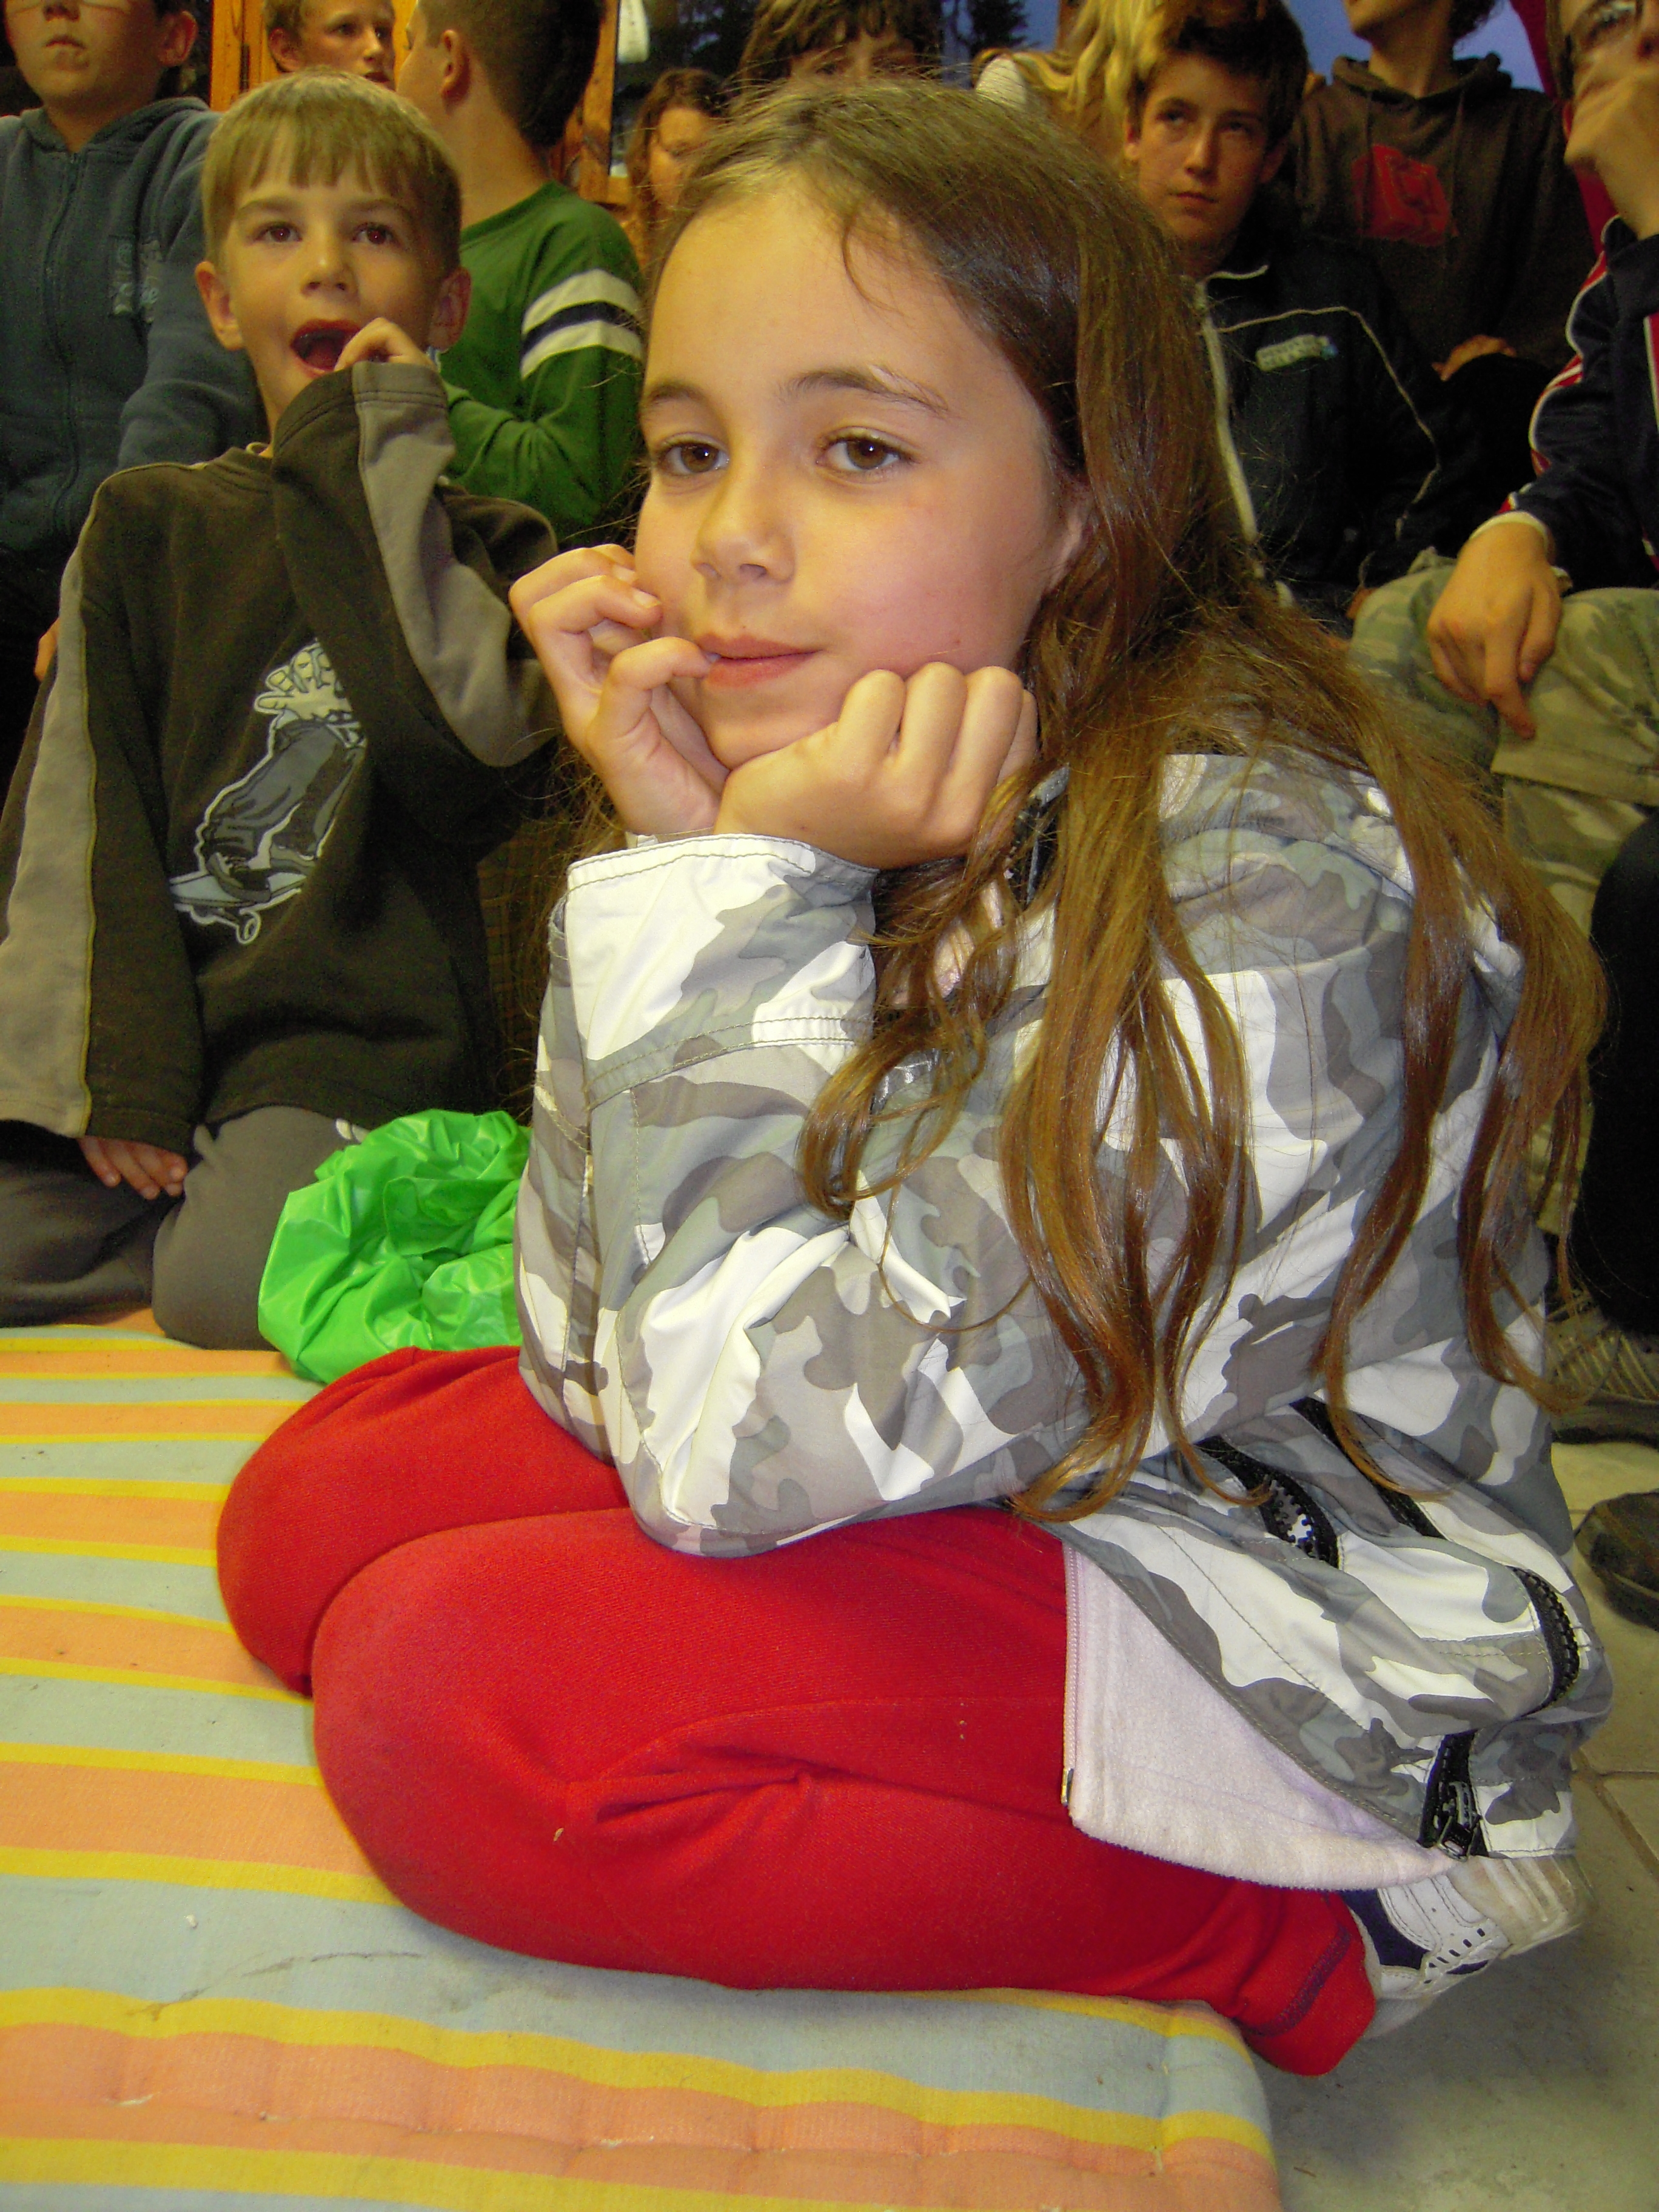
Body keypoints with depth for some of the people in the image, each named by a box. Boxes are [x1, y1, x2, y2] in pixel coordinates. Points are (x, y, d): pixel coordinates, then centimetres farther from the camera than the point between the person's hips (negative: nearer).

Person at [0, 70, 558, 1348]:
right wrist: (112, 1066, -6)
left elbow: (461, 732, -13)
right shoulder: (148, 528, 16)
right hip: (153, 1014, 3)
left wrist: (387, 454, -5)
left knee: (227, 1289, -27)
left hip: (361, 1040, -2)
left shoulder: (486, 547, 10)